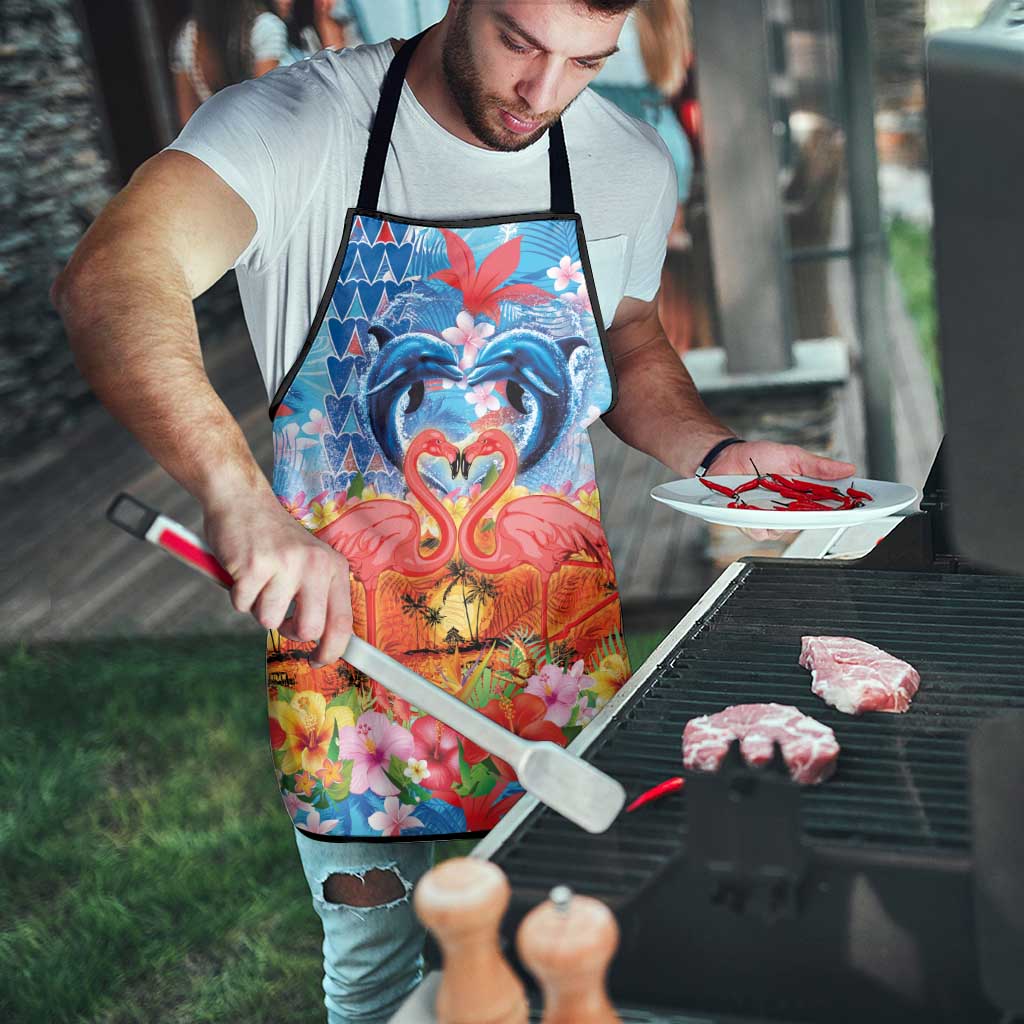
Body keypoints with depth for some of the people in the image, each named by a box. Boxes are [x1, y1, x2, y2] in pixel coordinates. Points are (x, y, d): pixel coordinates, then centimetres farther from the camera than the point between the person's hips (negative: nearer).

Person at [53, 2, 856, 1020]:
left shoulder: (631, 164, -1)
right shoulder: (297, 124, -16)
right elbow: (109, 281, -33)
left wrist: (717, 453, -4)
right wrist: (239, 494, -49)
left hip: (561, 645, 3)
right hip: (343, 624, -3)